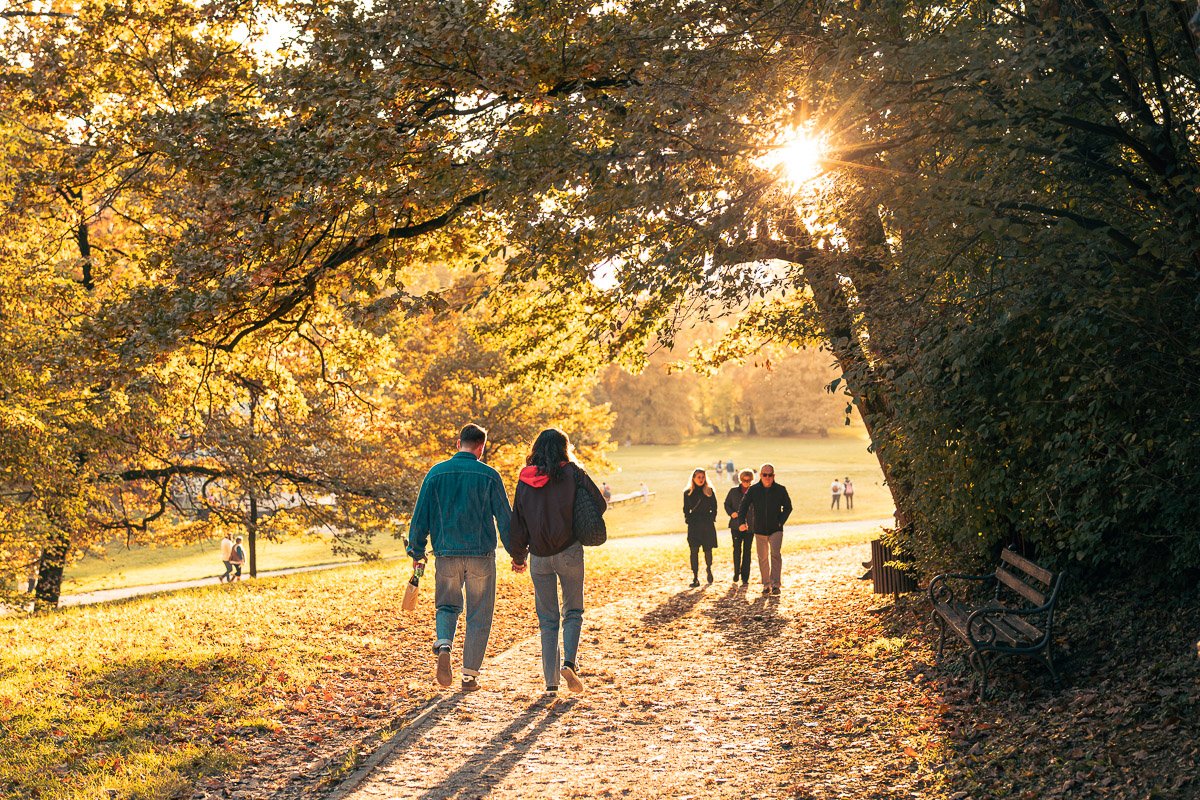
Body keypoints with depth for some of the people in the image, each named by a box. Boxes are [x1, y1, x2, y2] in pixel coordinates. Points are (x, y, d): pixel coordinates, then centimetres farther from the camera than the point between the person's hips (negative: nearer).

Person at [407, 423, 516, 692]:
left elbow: (420, 516, 3)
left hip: (446, 554, 2)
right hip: (481, 554, -1)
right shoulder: (489, 476, -4)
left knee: (447, 606, 19)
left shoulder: (437, 473, 1)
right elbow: (505, 518, -1)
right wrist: (516, 554, 8)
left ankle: (443, 645, -10)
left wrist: (416, 551, 12)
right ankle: (470, 675, 9)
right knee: (478, 615, 9)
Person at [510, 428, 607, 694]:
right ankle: (569, 662, -11)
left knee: (547, 619, 10)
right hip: (569, 551, -2)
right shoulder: (572, 473, -5)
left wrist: (518, 556, 14)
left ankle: (551, 680, 5)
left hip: (539, 556, 2)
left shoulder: (525, 480, 2)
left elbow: (517, 520, 5)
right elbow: (599, 503, -5)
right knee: (573, 612, 11)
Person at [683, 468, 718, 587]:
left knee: (708, 549, 5)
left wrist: (711, 518, -1)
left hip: (708, 525, 0)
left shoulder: (709, 491, 4)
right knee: (694, 551, -5)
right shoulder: (688, 493, 6)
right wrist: (688, 519, -1)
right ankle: (695, 578, -5)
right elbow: (686, 509, 10)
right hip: (694, 525, 0)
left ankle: (709, 570, 32)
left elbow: (714, 507, 8)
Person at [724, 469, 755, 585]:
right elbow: (727, 504, 11)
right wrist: (731, 513, -7)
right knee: (737, 549, 2)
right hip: (736, 524, 1)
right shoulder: (734, 491, 5)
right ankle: (736, 572, 24)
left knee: (747, 551, 1)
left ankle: (745, 578, 6)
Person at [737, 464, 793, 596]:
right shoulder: (753, 490, -1)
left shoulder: (780, 490, -2)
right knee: (763, 558, 8)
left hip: (776, 530, -2)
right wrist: (742, 522, -13)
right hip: (759, 530, 2)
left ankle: (775, 584, -17)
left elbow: (788, 507, 8)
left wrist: (781, 522, -4)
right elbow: (743, 506, 2)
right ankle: (766, 585, 19)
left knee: (776, 554, -18)